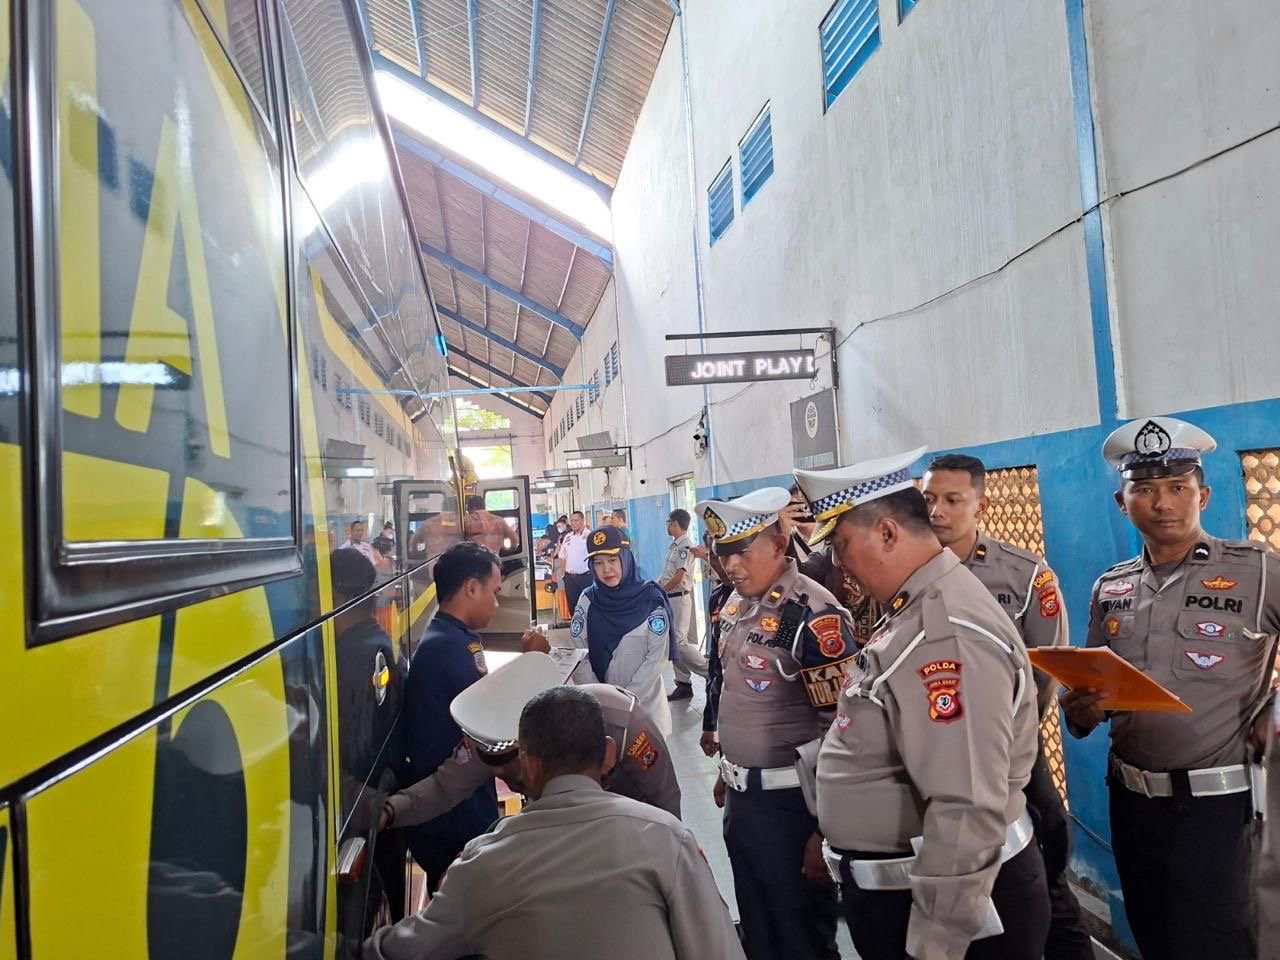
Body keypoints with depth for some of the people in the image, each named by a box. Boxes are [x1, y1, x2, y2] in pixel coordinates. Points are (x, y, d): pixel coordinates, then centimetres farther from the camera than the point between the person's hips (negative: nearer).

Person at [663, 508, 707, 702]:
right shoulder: (674, 546, 14)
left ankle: (712, 672, -1)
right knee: (673, 642, 9)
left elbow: (678, 578, -19)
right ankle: (684, 684, 13)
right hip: (669, 598, 10)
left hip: (679, 598, -10)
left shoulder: (686, 546, -15)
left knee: (680, 642, -12)